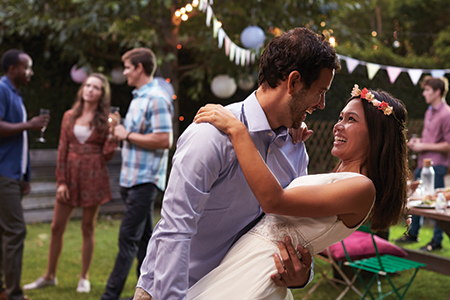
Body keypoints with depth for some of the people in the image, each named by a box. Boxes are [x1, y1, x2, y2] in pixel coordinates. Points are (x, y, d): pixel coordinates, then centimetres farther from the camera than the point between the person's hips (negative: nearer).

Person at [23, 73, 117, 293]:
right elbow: (62, 149, 5)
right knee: (57, 227, 5)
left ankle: (84, 278, 17)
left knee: (88, 228, 5)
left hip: (94, 176, -2)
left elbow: (107, 155, -2)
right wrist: (61, 181, -1)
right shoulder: (69, 116, 7)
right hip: (70, 175, 3)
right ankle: (50, 276, 20)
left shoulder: (105, 120, 1)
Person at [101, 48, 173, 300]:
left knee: (128, 238, -7)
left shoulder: (157, 98, -14)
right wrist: (121, 131, 10)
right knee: (144, 237, 14)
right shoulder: (138, 97, 18)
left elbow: (164, 140, -23)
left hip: (145, 179, -10)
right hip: (132, 178, 10)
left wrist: (128, 135, -16)